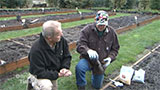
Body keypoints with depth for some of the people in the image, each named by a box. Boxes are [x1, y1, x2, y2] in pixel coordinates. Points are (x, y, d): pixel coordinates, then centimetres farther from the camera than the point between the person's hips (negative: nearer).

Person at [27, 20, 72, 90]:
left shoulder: (61, 40, -17)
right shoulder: (36, 50, -34)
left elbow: (67, 56, -3)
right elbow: (39, 73, -30)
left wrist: (65, 68, -21)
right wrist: (58, 75, -34)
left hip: (53, 73, 6)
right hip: (39, 75, -6)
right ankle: (34, 82, 2)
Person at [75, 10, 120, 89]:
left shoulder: (111, 32, -5)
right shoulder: (87, 30, -15)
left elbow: (115, 49, 5)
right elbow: (80, 45, -20)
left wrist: (110, 58, -15)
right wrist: (88, 50, -41)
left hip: (101, 63, 3)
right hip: (88, 59, -2)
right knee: (79, 67, -37)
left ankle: (96, 73, 48)